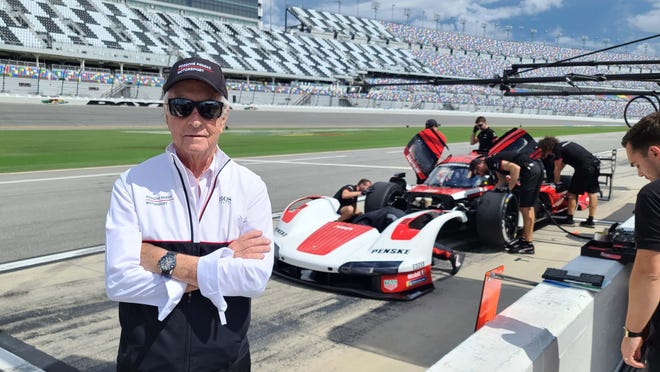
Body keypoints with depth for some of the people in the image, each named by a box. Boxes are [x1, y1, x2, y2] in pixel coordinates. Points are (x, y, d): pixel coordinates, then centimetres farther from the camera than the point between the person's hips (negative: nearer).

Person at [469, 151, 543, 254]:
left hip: (530, 170, -10)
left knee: (525, 207, -5)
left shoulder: (493, 161, -14)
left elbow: (515, 168, -24)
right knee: (527, 206, 16)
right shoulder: (494, 163, 15)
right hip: (535, 169, 10)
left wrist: (509, 188, -18)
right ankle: (525, 238, 25)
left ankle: (528, 245, 0)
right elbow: (502, 181, 24)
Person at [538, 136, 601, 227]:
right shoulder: (564, 144, 24)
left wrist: (557, 184, 15)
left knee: (572, 192, 5)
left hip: (584, 167, -9)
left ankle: (570, 219, 12)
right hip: (595, 163, 9)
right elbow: (563, 164, 33)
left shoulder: (557, 149, -1)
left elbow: (557, 169, 4)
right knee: (592, 192, 11)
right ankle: (590, 220, 15)